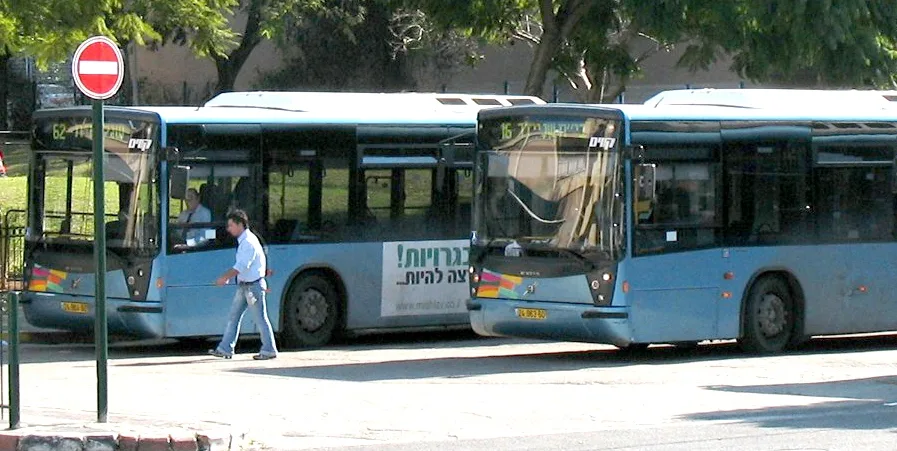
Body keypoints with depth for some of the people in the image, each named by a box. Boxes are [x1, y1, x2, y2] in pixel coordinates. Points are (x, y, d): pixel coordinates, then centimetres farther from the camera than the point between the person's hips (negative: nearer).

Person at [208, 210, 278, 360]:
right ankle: (225, 348, 11)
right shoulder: (243, 241, 12)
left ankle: (269, 350, 6)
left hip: (253, 286, -10)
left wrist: (225, 278, -24)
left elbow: (241, 266, -25)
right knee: (233, 317, 8)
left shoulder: (249, 242, -19)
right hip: (244, 286, 10)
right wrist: (226, 277, 15)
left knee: (260, 318, -2)